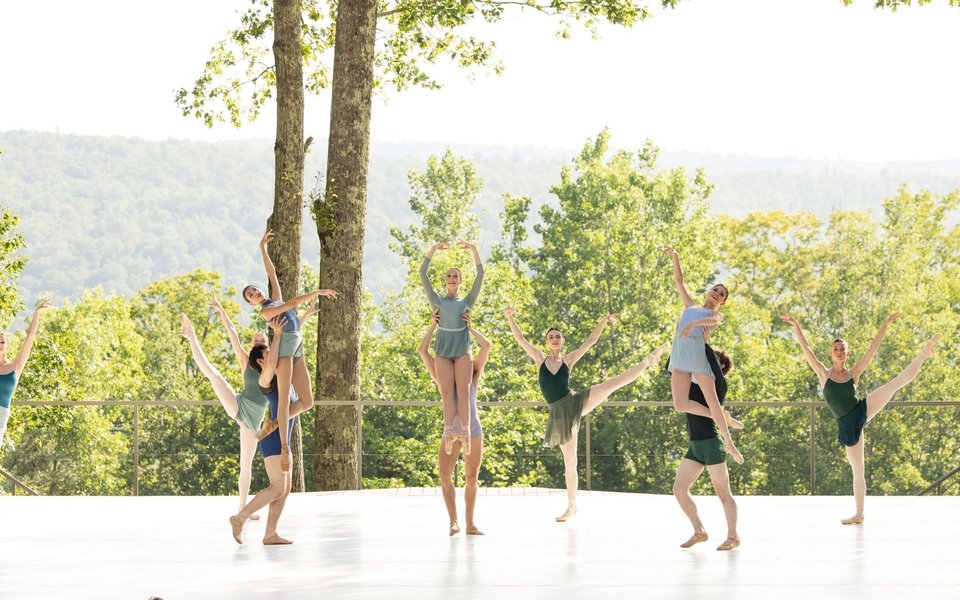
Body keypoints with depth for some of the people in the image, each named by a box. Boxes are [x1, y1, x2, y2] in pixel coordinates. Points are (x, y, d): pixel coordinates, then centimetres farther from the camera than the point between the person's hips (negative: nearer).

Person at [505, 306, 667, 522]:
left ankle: (649, 361, -12)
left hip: (575, 402, 0)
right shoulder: (540, 358, 6)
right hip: (560, 414, 0)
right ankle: (571, 506, 12)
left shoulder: (569, 360, 6)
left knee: (611, 383, -18)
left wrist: (604, 321, -7)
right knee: (569, 462, 4)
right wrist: (510, 317, -7)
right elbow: (520, 338, 2)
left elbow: (590, 341, 3)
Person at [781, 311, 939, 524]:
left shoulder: (853, 372, 4)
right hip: (847, 425, 0)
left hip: (862, 410, 0)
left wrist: (885, 326, -5)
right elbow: (805, 348, -4)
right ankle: (859, 514, 13)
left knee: (900, 381, -15)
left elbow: (872, 349, 0)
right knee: (857, 470, 4)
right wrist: (795, 325, -11)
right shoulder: (824, 374, 2)